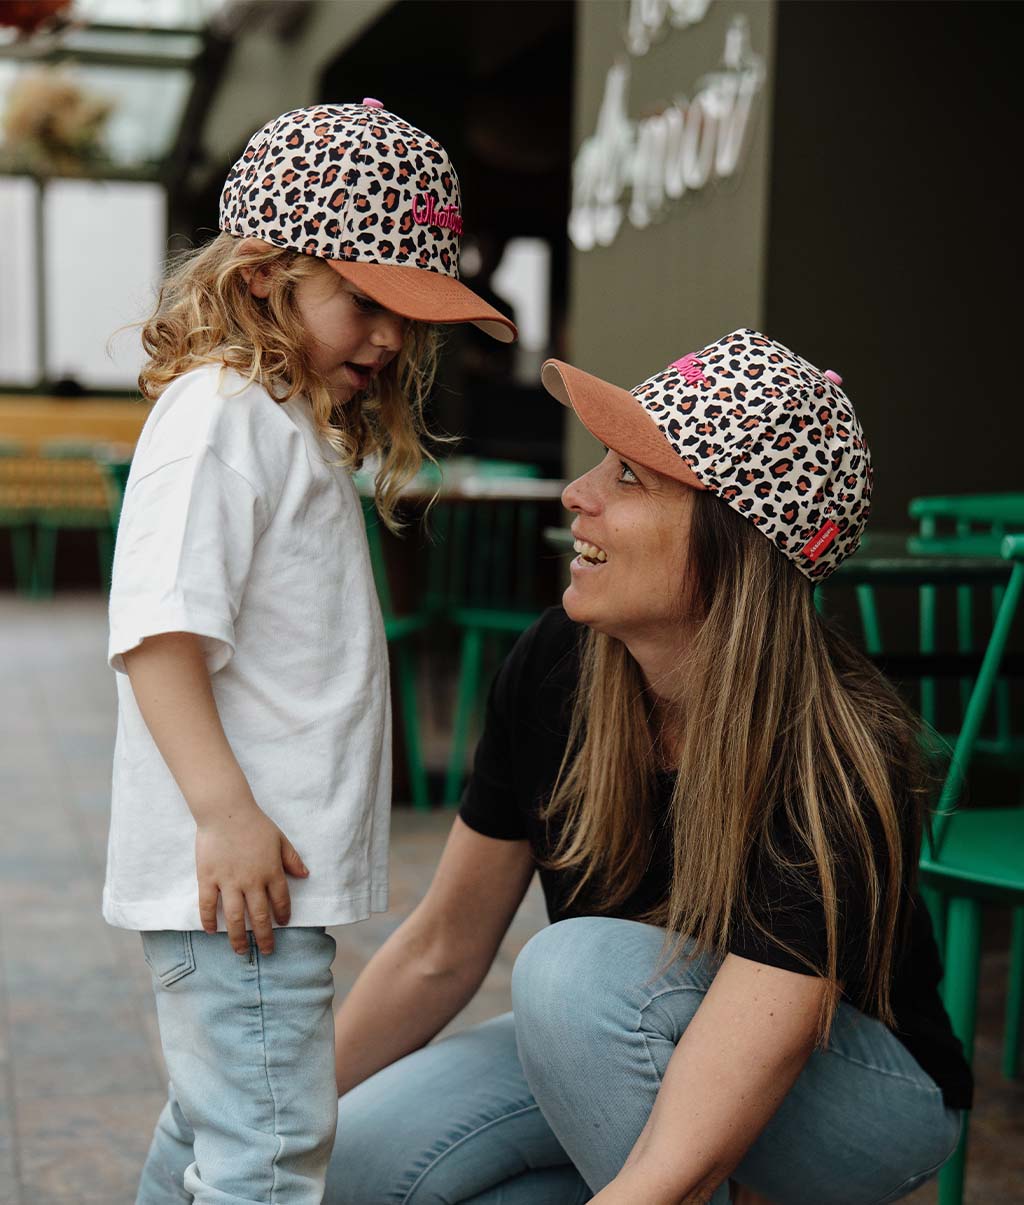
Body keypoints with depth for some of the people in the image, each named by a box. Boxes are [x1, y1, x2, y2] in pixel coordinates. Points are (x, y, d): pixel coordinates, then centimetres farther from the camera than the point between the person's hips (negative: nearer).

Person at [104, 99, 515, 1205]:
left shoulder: (299, 429, 19)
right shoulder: (219, 412, -12)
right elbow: (156, 627, -21)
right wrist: (226, 810, -25)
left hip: (270, 869, 10)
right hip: (237, 867, -10)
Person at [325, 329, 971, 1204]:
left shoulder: (829, 774, -34)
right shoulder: (558, 666, -17)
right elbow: (440, 952, -2)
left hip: (866, 1095, -6)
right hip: (625, 1050, 6)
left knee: (581, 964, -33)